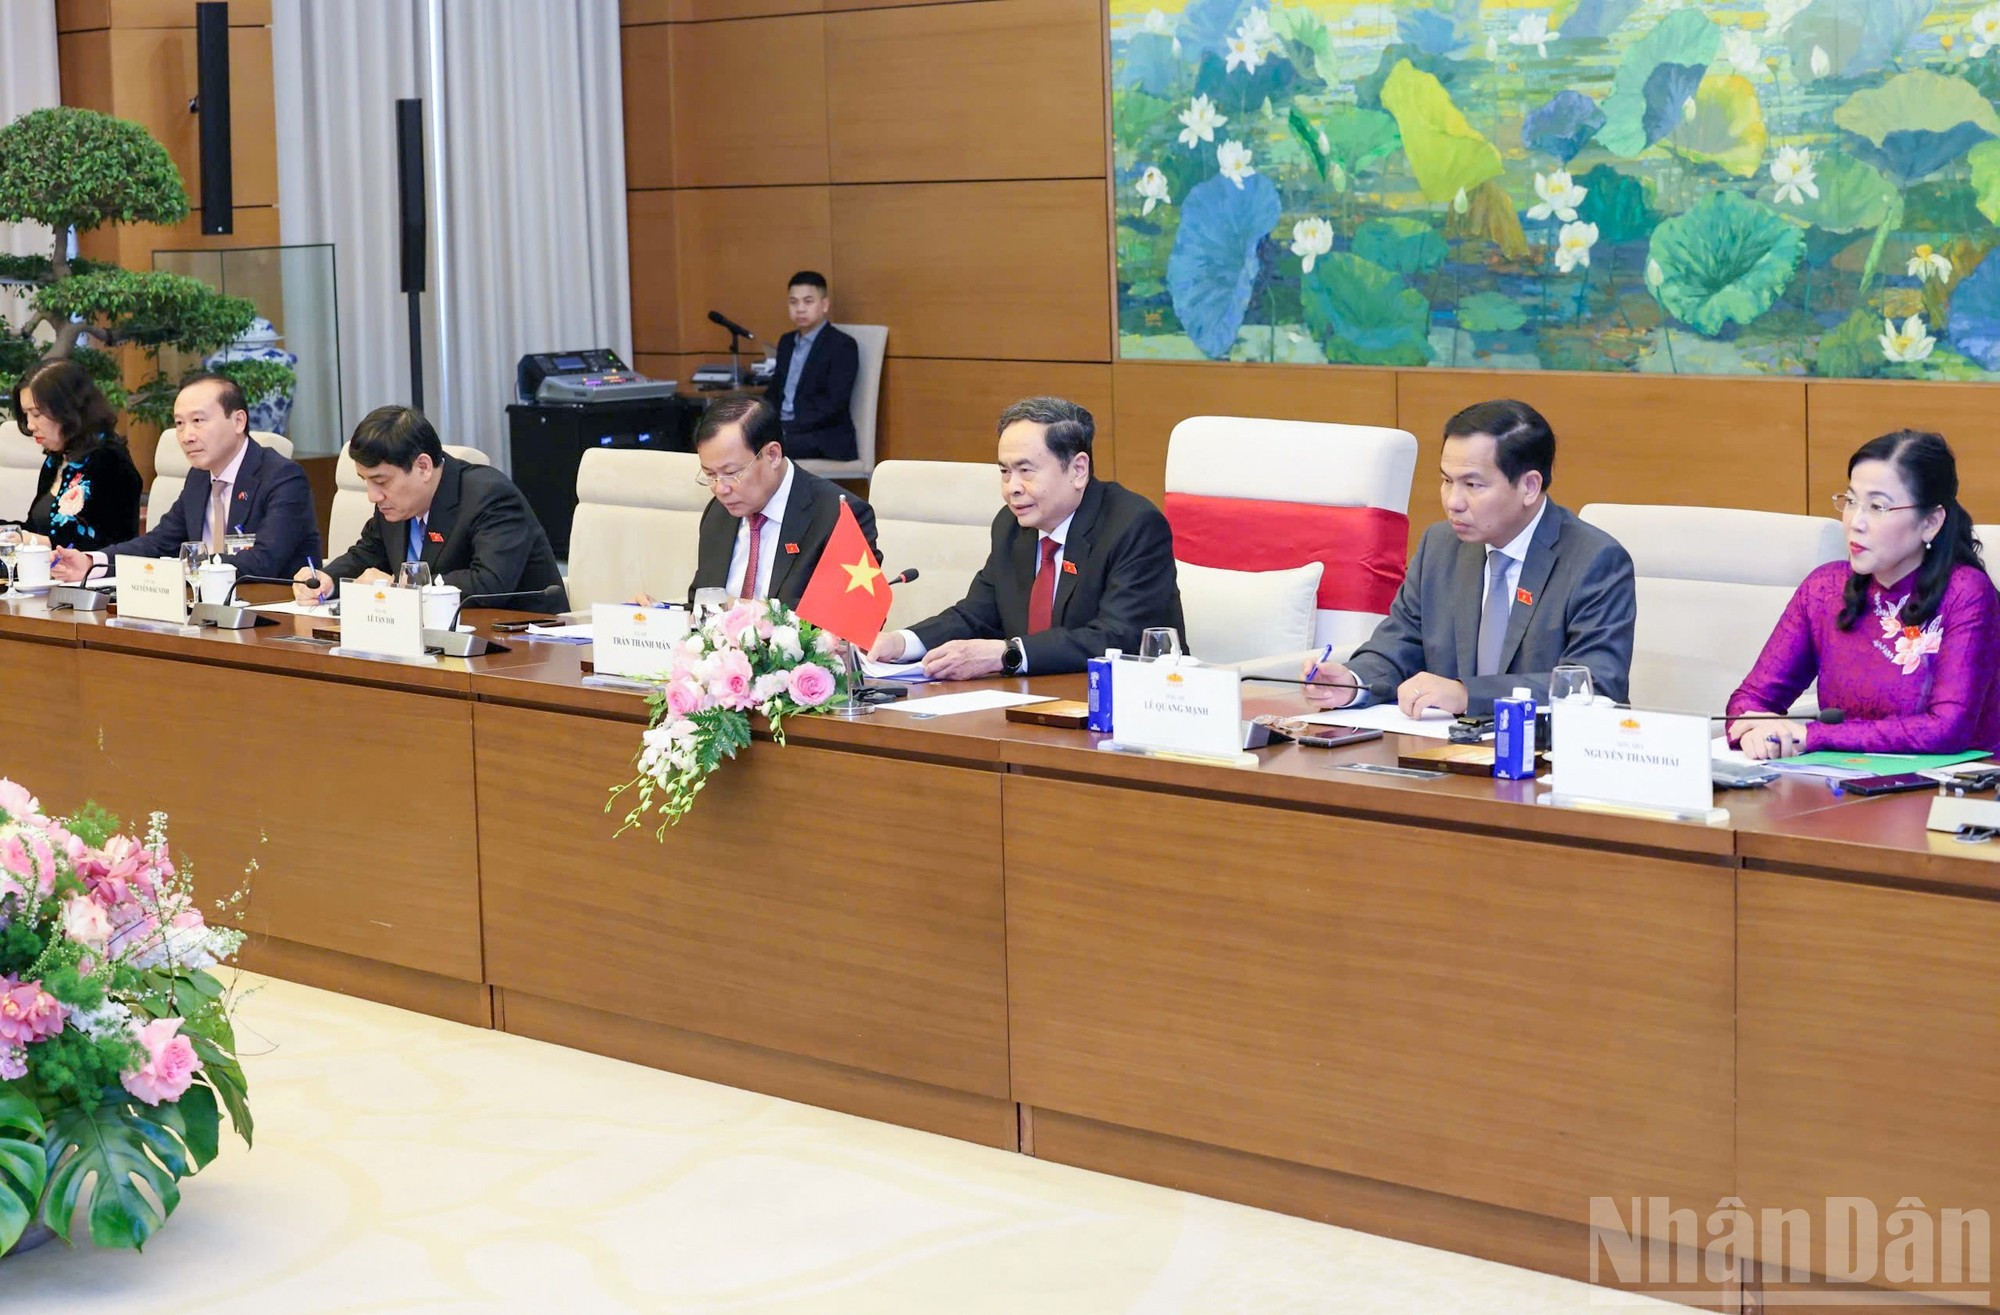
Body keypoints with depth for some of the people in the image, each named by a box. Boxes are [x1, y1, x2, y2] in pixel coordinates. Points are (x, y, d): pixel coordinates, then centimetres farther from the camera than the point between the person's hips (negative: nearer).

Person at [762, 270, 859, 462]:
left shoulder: (842, 345, -6)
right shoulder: (786, 342, 18)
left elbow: (833, 403, -15)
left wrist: (787, 429, -21)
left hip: (825, 440, -7)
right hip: (781, 429, 7)